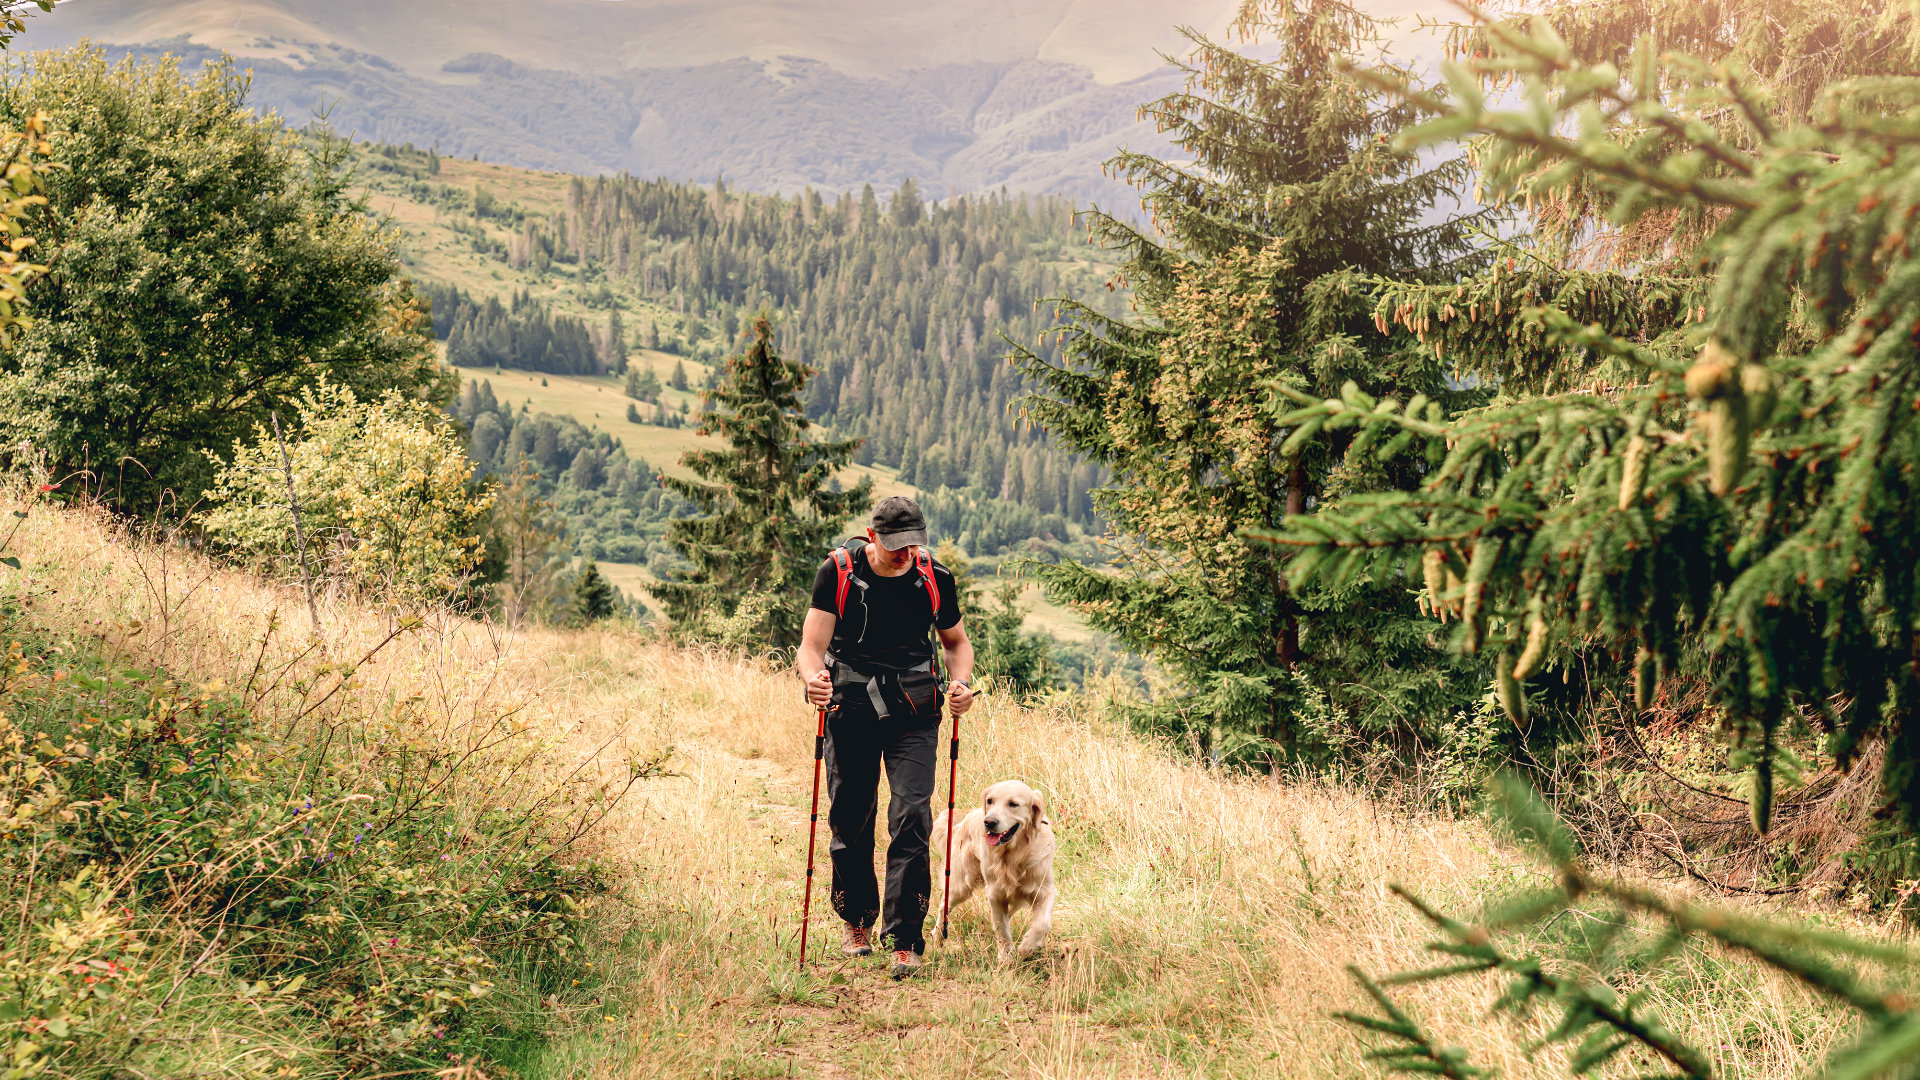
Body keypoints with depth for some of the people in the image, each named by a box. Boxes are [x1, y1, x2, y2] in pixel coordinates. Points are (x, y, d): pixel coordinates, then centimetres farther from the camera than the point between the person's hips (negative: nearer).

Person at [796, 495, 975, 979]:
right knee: (850, 821, 7)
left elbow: (956, 642, 13)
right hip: (850, 708, 0)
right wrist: (813, 677, -34)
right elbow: (811, 647, -11)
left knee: (911, 817, -13)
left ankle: (904, 939, -9)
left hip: (913, 713, 0)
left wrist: (960, 682, -8)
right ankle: (856, 920, 32)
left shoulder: (935, 579, -3)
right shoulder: (838, 573, -8)